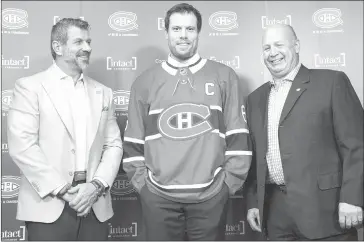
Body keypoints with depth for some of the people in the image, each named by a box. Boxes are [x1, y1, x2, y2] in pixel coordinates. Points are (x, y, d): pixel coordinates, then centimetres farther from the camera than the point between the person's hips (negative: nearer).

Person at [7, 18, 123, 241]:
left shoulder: (103, 92, 12)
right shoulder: (30, 87, 0)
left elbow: (114, 145, 8)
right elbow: (22, 146, -10)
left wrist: (97, 185, -7)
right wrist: (62, 190, -12)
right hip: (49, 207, -3)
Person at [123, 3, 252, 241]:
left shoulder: (224, 76, 4)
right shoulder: (145, 82, 7)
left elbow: (238, 137, 3)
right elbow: (133, 142, 9)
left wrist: (229, 182, -1)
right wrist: (141, 182, 3)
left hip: (211, 195, 0)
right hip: (158, 196, 1)